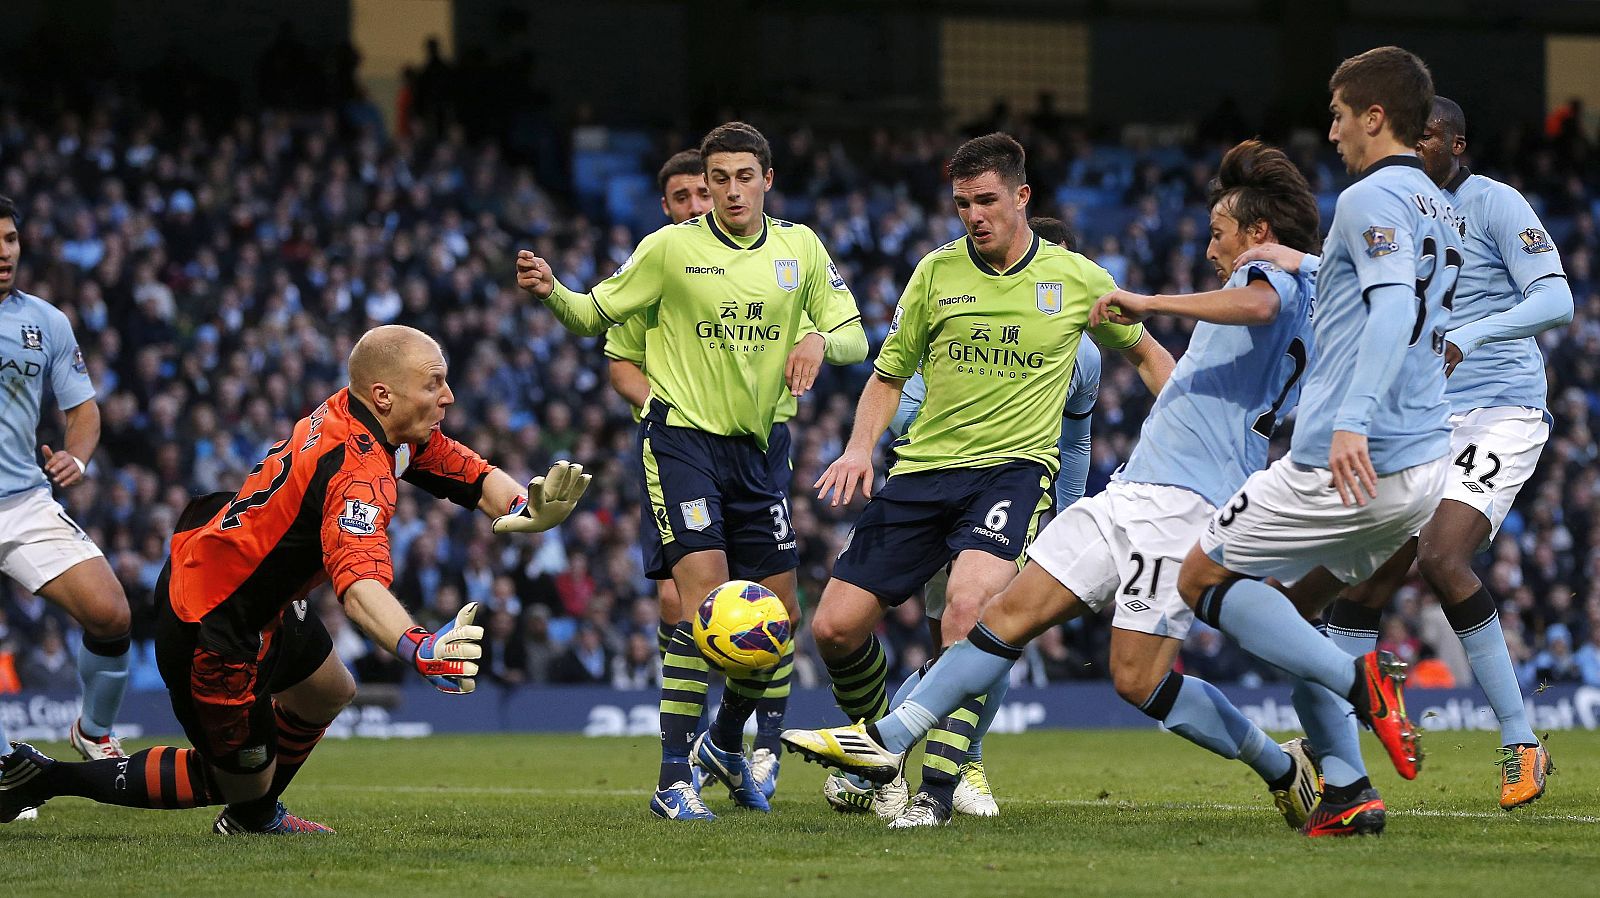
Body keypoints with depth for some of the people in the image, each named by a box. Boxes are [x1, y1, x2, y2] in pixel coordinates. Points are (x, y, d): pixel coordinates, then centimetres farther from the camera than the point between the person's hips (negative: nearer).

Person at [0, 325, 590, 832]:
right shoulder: (358, 471, -32)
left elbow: (473, 476, 3)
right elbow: (359, 586, -49)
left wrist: (527, 505, -20)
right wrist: (419, 650, -67)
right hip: (213, 626, -10)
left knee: (328, 691, 29)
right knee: (241, 778, 6)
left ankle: (254, 816, 50)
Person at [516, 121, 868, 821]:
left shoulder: (799, 248, 6)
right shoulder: (671, 248, -5)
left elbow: (854, 336, 9)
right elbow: (594, 315, 2)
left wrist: (820, 341, -14)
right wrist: (551, 292, -19)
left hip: (752, 448, 5)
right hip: (681, 439, -5)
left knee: (779, 614, 7)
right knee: (706, 595, -20)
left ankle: (726, 744, 33)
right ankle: (673, 781, -17)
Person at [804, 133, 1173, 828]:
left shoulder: (1077, 279, 3)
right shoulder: (937, 272, 6)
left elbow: (1144, 353, 19)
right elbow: (889, 374, 14)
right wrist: (860, 449, -4)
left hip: (1015, 466, -3)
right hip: (922, 469, 3)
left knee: (967, 607, -31)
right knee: (835, 627, -5)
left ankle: (937, 788, -26)